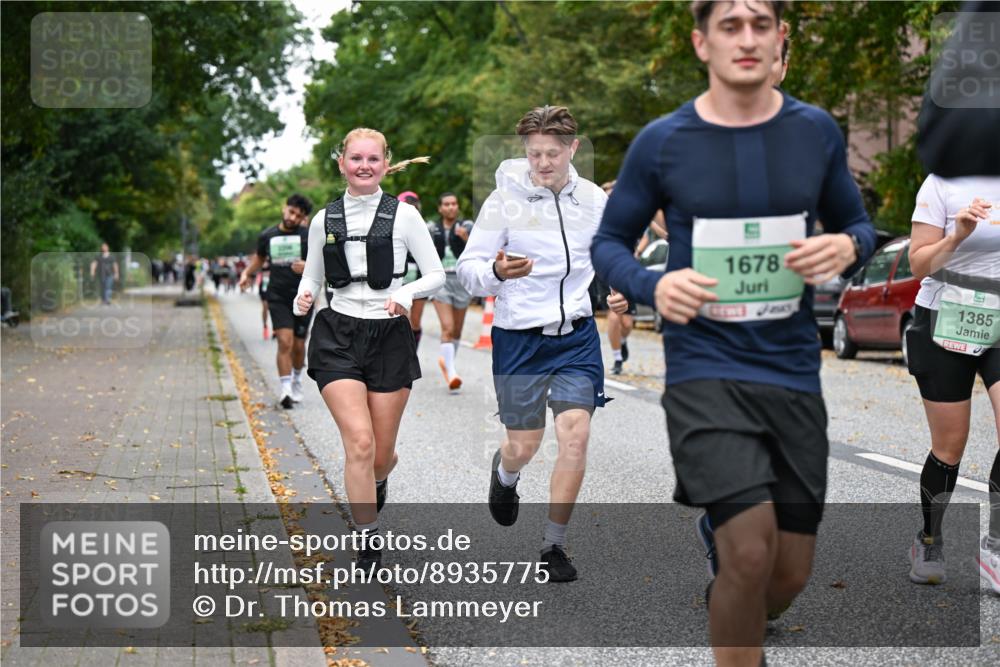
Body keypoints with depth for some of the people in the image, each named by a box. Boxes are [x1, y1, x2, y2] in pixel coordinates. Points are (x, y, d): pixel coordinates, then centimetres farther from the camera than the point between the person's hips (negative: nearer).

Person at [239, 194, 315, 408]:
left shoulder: (309, 236, -4)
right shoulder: (267, 236, 5)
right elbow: (260, 257, 25)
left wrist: (308, 267, -21)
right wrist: (246, 273, 12)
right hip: (278, 296, 0)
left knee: (298, 345, 8)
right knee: (284, 342, -15)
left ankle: (297, 381, 35)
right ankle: (285, 390, -15)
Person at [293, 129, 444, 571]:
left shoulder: (404, 216, -1)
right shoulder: (324, 220, 5)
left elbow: (436, 275, 2)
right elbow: (312, 278, 14)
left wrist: (407, 294, -17)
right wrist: (303, 298, -9)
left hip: (389, 336, 0)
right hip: (338, 337, 0)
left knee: (382, 452, 6)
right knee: (359, 441, -16)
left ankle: (377, 482, 45)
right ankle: (369, 542, -1)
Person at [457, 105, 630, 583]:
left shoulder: (593, 199, 1)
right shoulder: (504, 200, -10)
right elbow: (467, 269, -8)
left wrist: (618, 291, -4)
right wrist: (496, 272, -30)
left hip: (577, 334, 2)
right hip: (518, 338, -2)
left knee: (575, 434, -10)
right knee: (524, 445, 5)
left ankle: (554, 546, 6)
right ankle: (504, 474, 45)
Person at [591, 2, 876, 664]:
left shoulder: (816, 131, 2)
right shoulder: (662, 142, -4)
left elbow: (858, 224, 14)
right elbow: (609, 242, 6)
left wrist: (847, 247, -10)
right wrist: (653, 286, -15)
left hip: (793, 369, 3)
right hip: (705, 368, -3)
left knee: (790, 573, 10)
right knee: (751, 552, -20)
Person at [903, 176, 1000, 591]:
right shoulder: (943, 183, -7)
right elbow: (919, 264, -9)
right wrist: (957, 236, -25)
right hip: (947, 324, -2)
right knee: (949, 448, 4)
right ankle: (929, 542, 25)